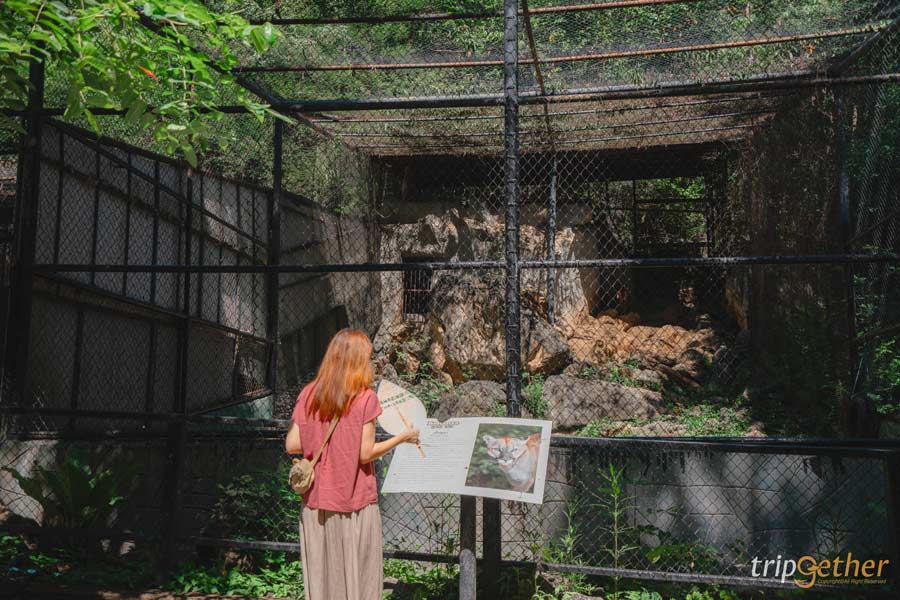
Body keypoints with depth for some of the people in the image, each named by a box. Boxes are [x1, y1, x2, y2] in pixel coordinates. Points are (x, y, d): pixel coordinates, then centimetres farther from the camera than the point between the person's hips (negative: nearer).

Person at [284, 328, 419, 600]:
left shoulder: (308, 394, 1)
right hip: (355, 504, -4)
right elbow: (366, 454, -12)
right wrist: (403, 437, 0)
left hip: (315, 502, 4)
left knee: (321, 578, 12)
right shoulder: (364, 397, -11)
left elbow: (292, 445, 0)